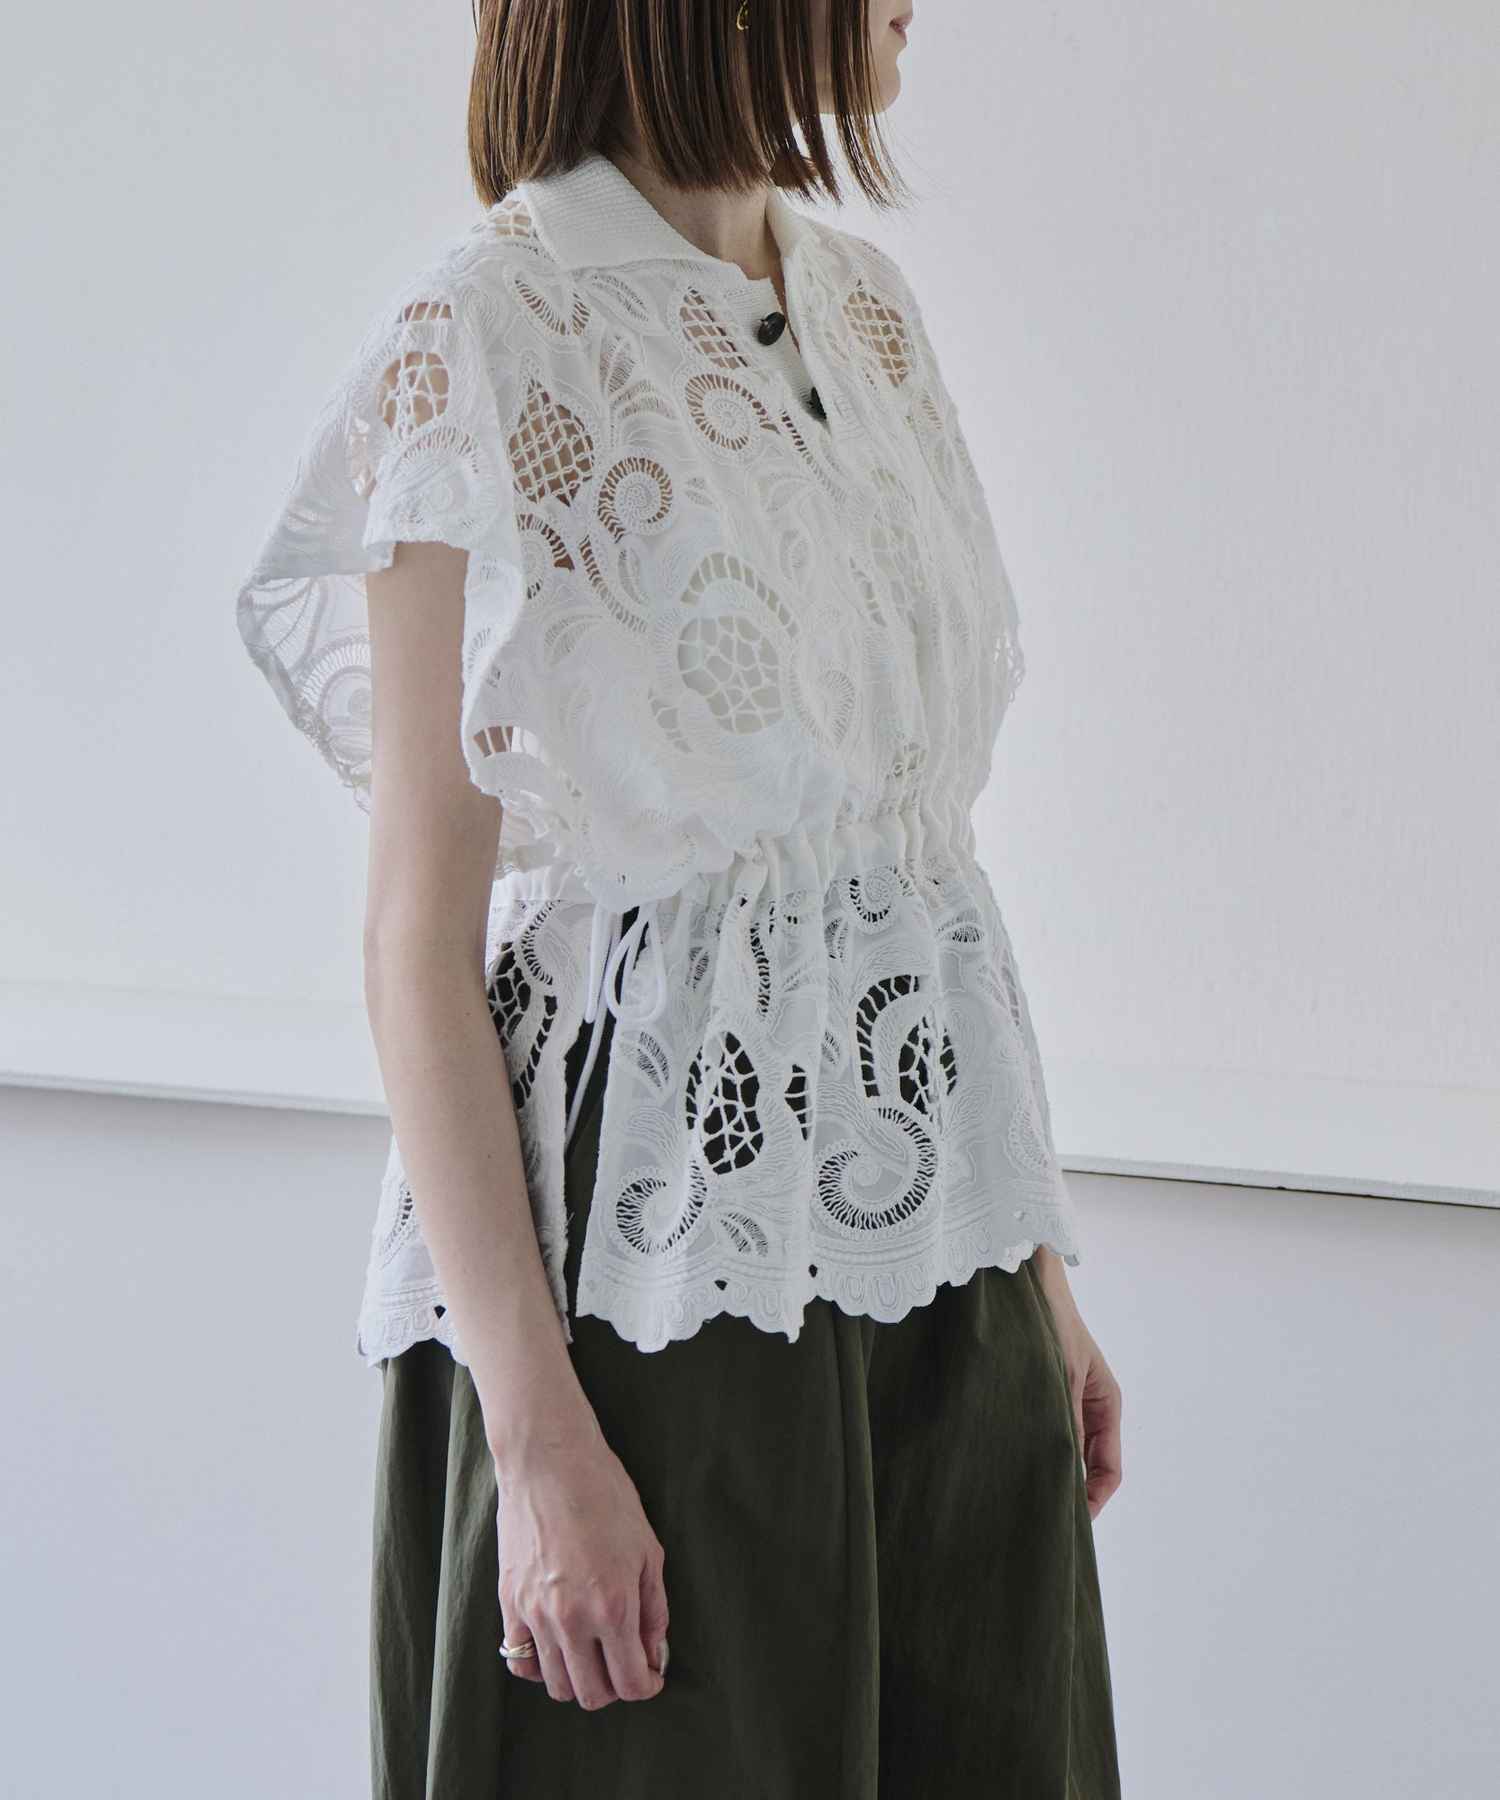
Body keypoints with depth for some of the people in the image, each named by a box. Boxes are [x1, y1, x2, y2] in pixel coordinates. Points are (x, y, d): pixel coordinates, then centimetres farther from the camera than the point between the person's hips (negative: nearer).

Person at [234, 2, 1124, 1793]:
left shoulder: (865, 306, 9)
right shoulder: (483, 339, -13)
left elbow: (920, 825, 12)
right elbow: (420, 938, -13)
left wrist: (1039, 1262, 12)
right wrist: (537, 1433, -16)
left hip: (937, 1248, 7)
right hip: (666, 1246, -7)